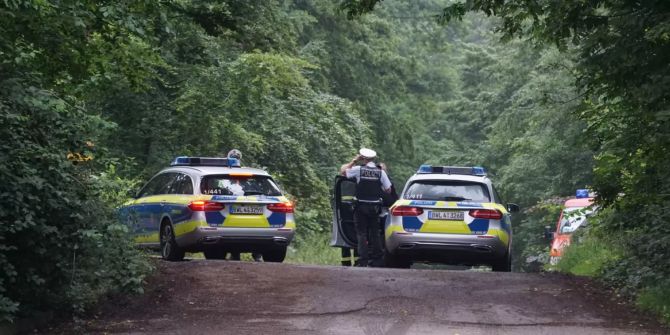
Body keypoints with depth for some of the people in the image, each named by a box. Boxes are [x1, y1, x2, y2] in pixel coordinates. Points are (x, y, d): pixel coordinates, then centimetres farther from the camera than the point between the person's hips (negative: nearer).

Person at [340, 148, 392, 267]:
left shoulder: (358, 169, -8)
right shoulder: (380, 172, -1)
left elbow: (343, 170, 7)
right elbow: (388, 190, 2)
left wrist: (354, 161, 11)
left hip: (361, 206, -3)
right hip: (375, 207, 3)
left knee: (361, 233, 1)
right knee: (375, 233, 12)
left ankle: (363, 261, -7)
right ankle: (377, 260, 12)